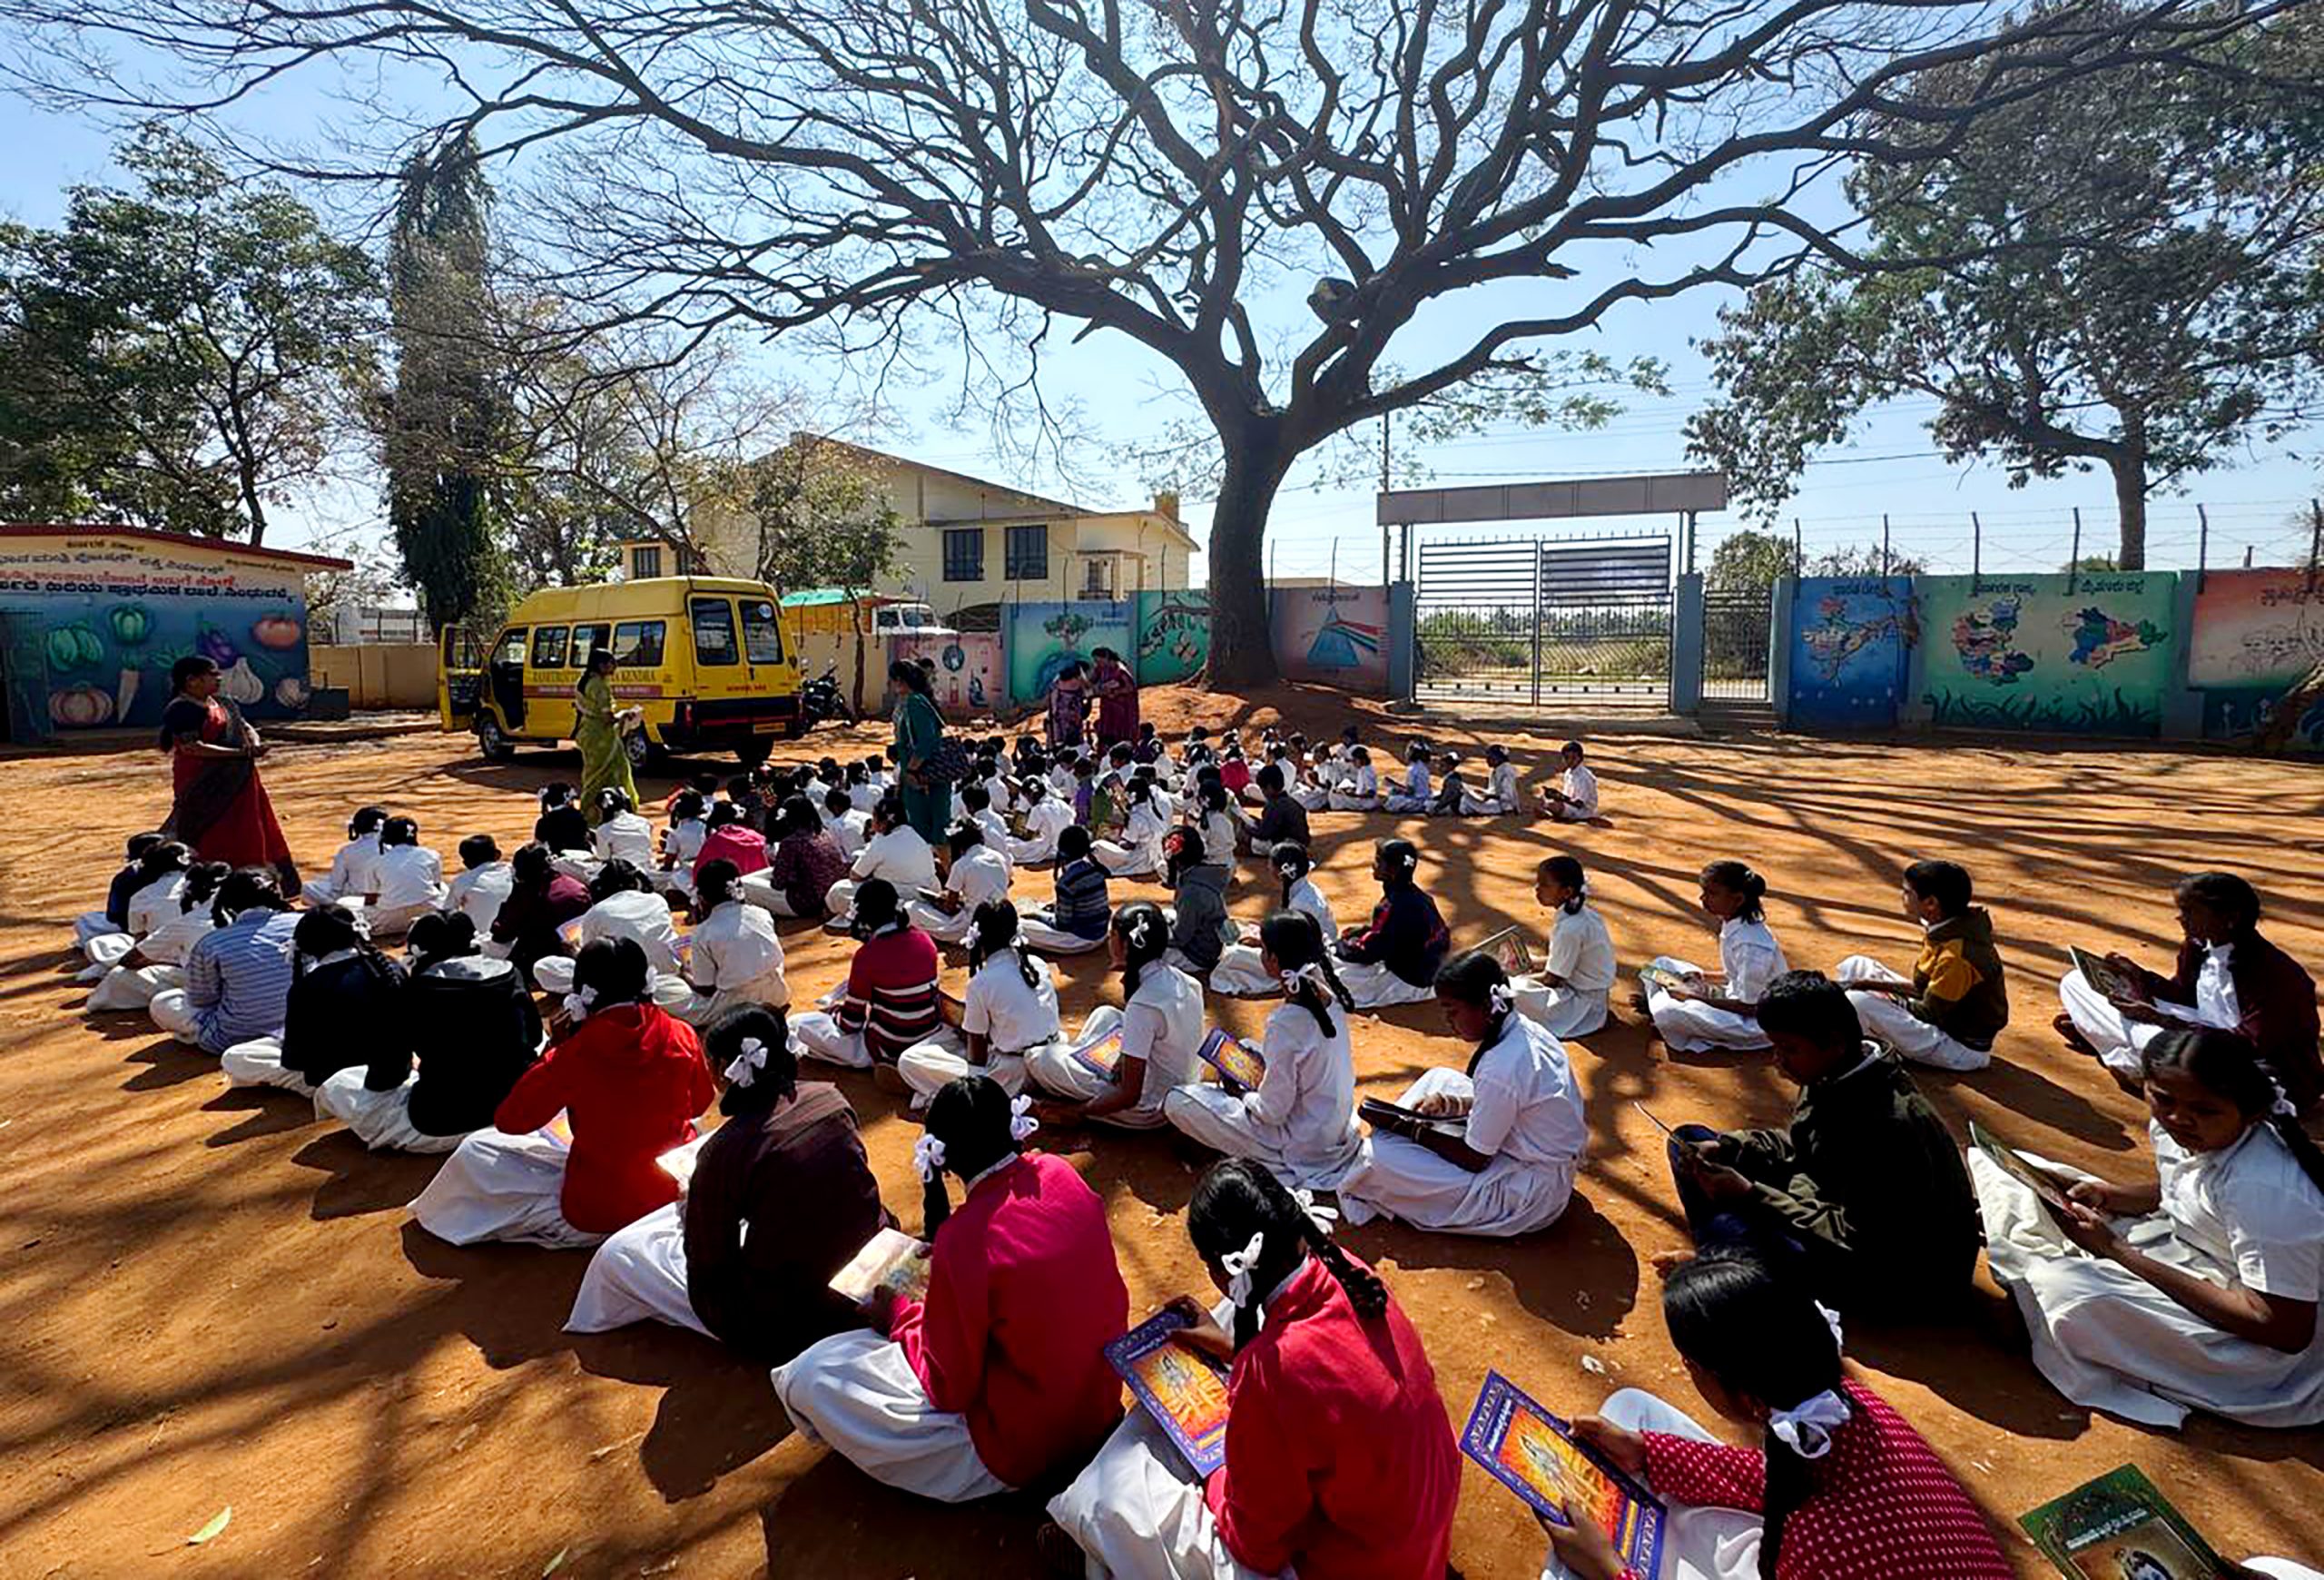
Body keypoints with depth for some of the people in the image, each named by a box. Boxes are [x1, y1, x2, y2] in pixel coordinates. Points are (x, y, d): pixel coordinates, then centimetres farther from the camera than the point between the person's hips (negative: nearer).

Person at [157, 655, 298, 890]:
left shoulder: (224, 704, 13)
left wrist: (255, 744, -11)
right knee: (211, 843, -2)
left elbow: (245, 727, 13)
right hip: (203, 786, -8)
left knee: (247, 837, 10)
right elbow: (192, 747, -20)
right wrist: (241, 753, -20)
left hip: (237, 783, 8)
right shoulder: (181, 710, -12)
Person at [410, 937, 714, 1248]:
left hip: (598, 1218, -4)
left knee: (473, 1153, 9)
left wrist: (554, 1048, -3)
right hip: (677, 1194, 4)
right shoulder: (682, 1036, -11)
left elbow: (507, 1121, -8)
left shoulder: (575, 1054, -20)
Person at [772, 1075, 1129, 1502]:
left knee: (808, 1379, -5)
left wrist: (899, 1317, 0)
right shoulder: (1060, 1173, -10)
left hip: (1021, 1450, -7)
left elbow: (950, 1390, -15)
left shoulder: (962, 1241, -28)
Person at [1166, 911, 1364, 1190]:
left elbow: (1272, 1112, -23)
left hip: (1302, 1146, -8)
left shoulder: (1285, 1023, -32)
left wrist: (1238, 1094, -4)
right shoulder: (1328, 993, -9)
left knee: (1177, 1101, -8)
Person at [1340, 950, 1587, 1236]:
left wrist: (1411, 1130, -10)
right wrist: (1449, 1104, -2)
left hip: (1529, 1195, -9)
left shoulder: (1501, 1068, -31)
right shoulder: (1527, 1030, -4)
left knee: (1383, 1156, -14)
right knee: (1440, 1078, 16)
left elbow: (1475, 1159, -20)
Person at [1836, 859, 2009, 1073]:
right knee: (1855, 966, 5)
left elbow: (1929, 1014, -21)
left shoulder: (1957, 956, -29)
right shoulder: (1946, 931, -3)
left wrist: (1880, 988, -12)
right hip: (1944, 1015, 10)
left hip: (1960, 1047, -10)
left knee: (1858, 1003, -28)